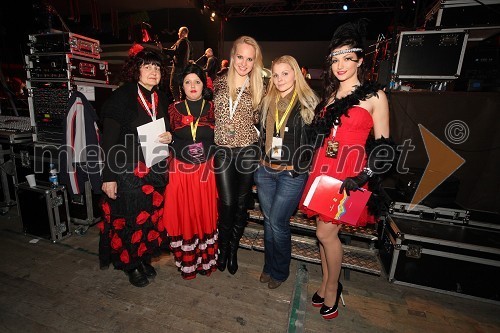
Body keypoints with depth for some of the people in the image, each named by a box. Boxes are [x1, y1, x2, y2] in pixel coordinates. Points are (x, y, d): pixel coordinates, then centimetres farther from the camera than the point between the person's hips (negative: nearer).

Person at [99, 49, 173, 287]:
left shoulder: (161, 99, 7)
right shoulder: (121, 97, -10)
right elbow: (109, 140, -13)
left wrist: (169, 137, -5)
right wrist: (108, 176, -14)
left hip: (155, 170, 6)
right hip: (127, 170, -5)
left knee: (151, 216, 14)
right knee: (128, 219, 7)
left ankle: (144, 257, 36)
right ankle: (130, 264, 30)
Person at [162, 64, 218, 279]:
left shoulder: (212, 108, 3)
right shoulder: (174, 109, 5)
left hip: (206, 170, 0)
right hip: (180, 170, 1)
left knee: (206, 213, 8)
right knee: (183, 215, 7)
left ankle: (207, 259, 27)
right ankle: (187, 263, 26)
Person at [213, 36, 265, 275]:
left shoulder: (258, 88, 4)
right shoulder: (219, 83, 5)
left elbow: (259, 120, 9)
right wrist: (214, 135, 5)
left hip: (248, 151, 1)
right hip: (223, 151, 0)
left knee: (241, 204, 9)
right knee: (227, 203, -1)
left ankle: (233, 248, 33)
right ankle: (223, 247, 28)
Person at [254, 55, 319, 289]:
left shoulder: (308, 103, -4)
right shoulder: (267, 102, 10)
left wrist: (303, 166, -8)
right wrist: (260, 161, 12)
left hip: (292, 173, -5)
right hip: (266, 171, 5)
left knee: (278, 222, 0)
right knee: (268, 221, 14)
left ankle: (280, 271, 26)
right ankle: (269, 266, 34)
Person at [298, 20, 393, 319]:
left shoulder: (375, 96, -2)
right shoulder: (330, 94, 15)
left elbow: (383, 145, -5)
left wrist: (363, 177, -14)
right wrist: (322, 118, 1)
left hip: (350, 172, -5)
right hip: (324, 167, 5)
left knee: (326, 232, -4)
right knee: (325, 229, 11)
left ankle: (332, 289, 23)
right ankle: (327, 284, 32)